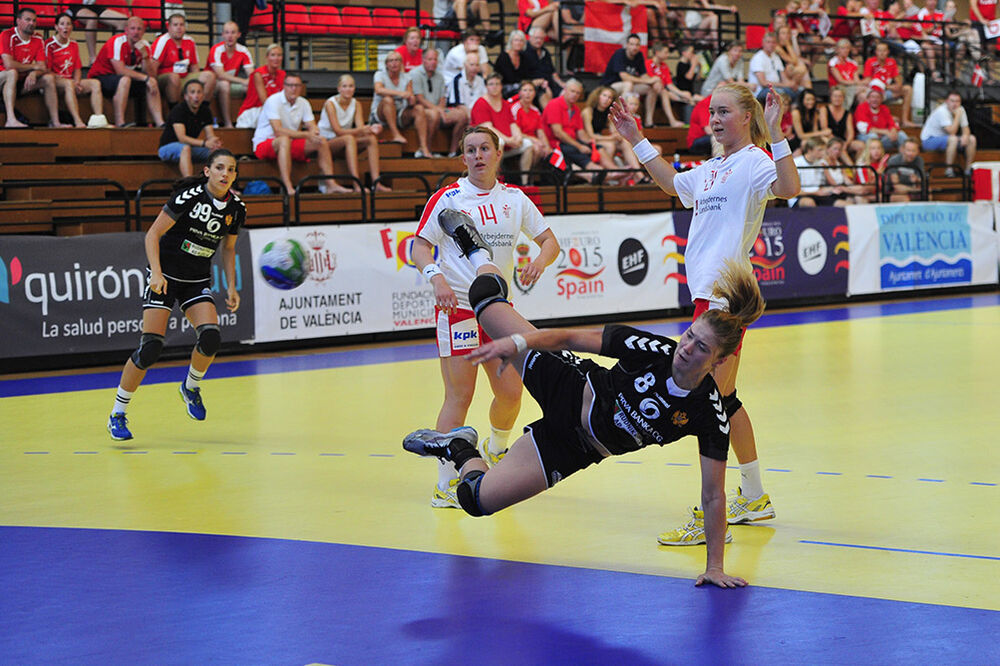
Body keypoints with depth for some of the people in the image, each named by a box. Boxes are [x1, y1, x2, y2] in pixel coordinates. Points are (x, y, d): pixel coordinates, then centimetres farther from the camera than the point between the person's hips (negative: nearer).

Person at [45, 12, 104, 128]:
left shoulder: (74, 45, 16)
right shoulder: (49, 45, -4)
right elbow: (47, 71, -9)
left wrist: (77, 82, -6)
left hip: (70, 82, 6)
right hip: (55, 82, -6)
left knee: (95, 83, -15)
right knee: (68, 84, -38)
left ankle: (99, 119, -32)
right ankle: (78, 122, -51)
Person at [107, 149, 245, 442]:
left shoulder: (236, 208, -1)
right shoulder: (189, 195, -18)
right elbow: (153, 234, -15)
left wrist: (231, 287, 6)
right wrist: (156, 273, -26)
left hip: (197, 282, 5)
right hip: (164, 276, -4)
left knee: (211, 337, -19)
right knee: (150, 348, -13)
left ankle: (190, 388, 13)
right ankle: (117, 414, 3)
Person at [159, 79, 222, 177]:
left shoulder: (205, 111, 1)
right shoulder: (179, 110, -19)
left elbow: (210, 135, -7)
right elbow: (181, 138, -30)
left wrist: (215, 142, -33)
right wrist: (204, 143, -43)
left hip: (191, 148, 7)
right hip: (168, 147, -7)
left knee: (215, 150, -14)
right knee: (185, 147, -38)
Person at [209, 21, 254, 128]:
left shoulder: (243, 51, -2)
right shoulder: (217, 50, -16)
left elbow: (251, 74, -7)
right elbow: (220, 75, -27)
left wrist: (251, 81, -32)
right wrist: (242, 81, -33)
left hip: (232, 84, 5)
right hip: (214, 85, -5)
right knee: (224, 84, -37)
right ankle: (227, 124, -37)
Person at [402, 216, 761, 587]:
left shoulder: (711, 416, -25)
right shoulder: (651, 350, -26)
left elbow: (713, 495, -18)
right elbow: (571, 338, -15)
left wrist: (715, 565, -20)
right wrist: (517, 342, -28)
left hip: (574, 447, 0)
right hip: (569, 392, 0)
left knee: (475, 497, -5)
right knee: (486, 294, 1)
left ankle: (463, 452, 29)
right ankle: (478, 254, 38)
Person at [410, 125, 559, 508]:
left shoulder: (514, 199, 10)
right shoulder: (447, 199, -2)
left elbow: (550, 241, 13)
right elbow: (420, 246, -5)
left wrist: (540, 260, -9)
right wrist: (436, 276, -24)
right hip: (457, 307, -4)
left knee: (511, 393, 5)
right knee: (459, 395, -8)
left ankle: (496, 451, 36)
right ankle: (446, 484, -2)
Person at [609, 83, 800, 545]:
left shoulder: (754, 161, -8)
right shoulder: (712, 169, 18)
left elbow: (788, 187, -29)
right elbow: (672, 183, 38)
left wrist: (774, 134, -34)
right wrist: (636, 140, 35)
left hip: (725, 295, -9)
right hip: (707, 293, 9)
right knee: (723, 399, 16)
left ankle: (711, 517, -7)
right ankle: (754, 498, 28)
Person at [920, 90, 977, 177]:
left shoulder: (960, 109, -2)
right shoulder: (942, 111, -26)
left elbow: (965, 129, 0)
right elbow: (952, 131, -31)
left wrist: (965, 135, -23)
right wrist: (957, 115, -26)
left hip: (947, 139, 8)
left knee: (972, 139, -6)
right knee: (953, 139, -35)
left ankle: (968, 170, -3)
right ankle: (949, 170, -27)